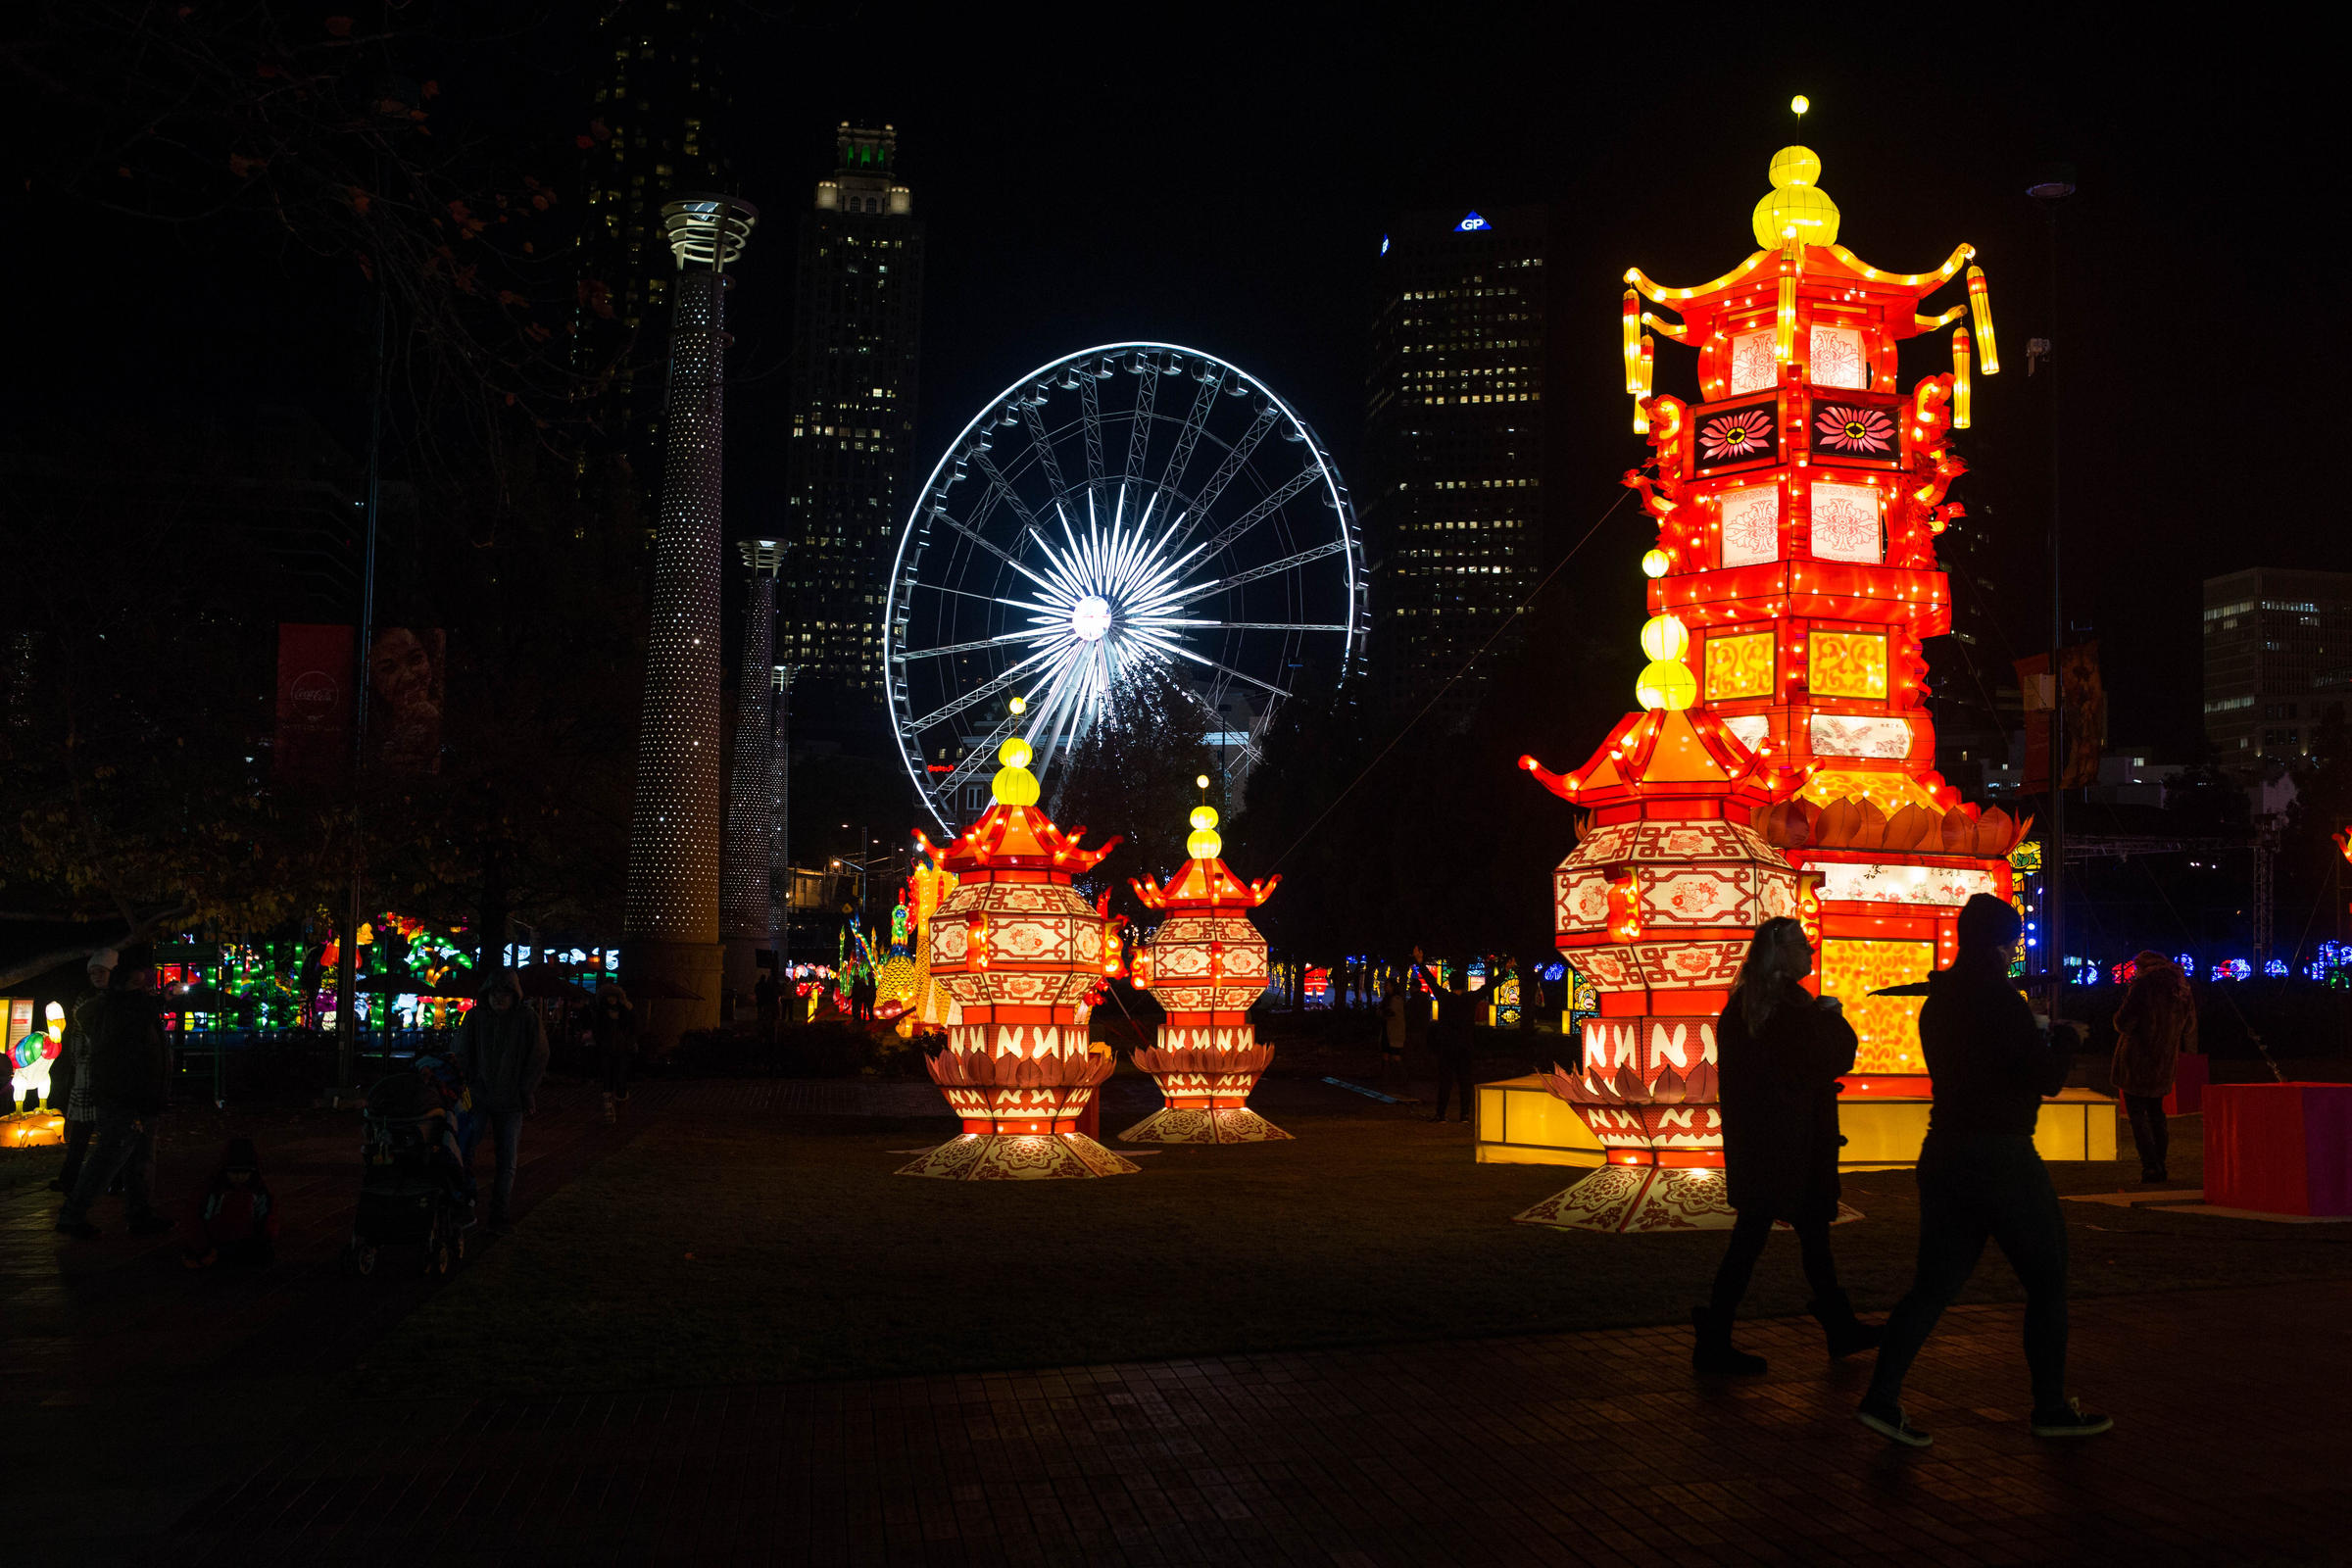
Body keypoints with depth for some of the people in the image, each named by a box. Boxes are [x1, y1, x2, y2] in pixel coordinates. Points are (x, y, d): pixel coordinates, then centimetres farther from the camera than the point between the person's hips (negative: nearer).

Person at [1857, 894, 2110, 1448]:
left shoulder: (1936, 1003, 10)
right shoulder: (2001, 1001, -14)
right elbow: (2047, 1079, -12)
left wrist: (2038, 1035, 22)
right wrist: (2064, 1037, 6)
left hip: (1944, 1152, 7)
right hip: (2001, 1155, -7)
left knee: (1936, 1281, 9)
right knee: (2047, 1281, 9)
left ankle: (1882, 1396, 1)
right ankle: (2051, 1408, 17)